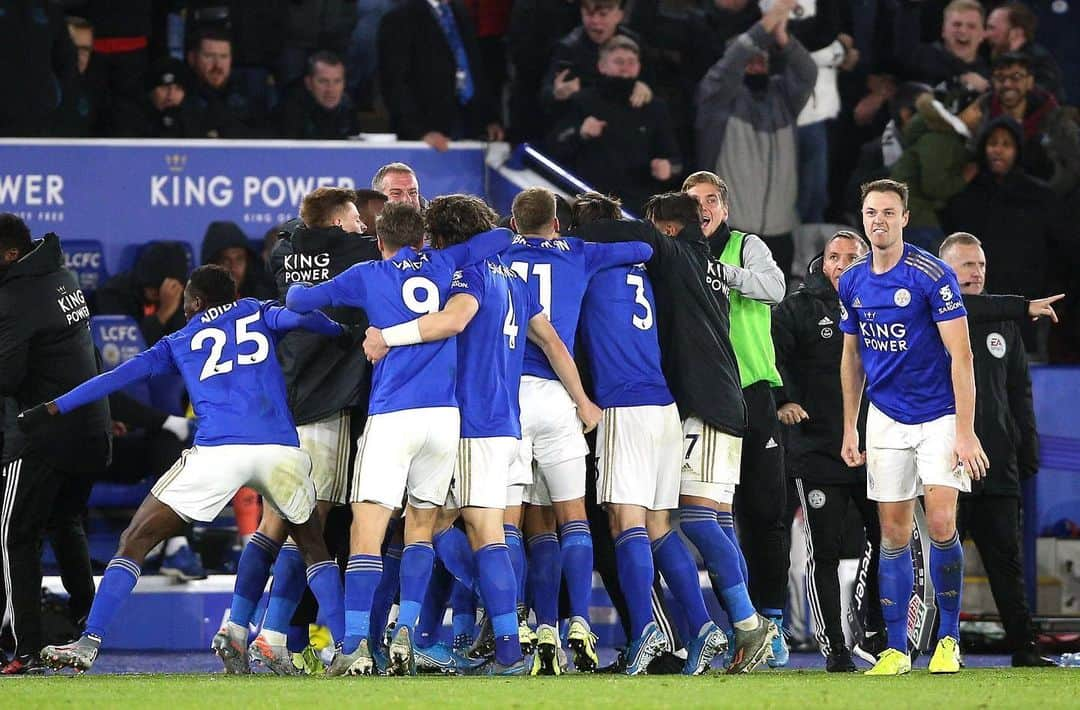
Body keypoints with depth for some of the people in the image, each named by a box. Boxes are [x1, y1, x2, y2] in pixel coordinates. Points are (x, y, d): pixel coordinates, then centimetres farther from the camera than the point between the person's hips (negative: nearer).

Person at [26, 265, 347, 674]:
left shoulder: (179, 342, 23)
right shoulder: (258, 313, 24)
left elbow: (119, 377, 19)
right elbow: (299, 317, 3)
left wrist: (51, 409, 22)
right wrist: (340, 332, 19)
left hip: (218, 450, -1)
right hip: (281, 450, 1)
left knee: (135, 541, 8)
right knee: (311, 544, 24)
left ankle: (89, 644, -3)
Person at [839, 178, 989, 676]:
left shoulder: (932, 275, -13)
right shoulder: (852, 283, 4)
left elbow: (960, 356, -13)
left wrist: (965, 432, -18)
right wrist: (849, 430, 12)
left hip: (939, 415, -4)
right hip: (886, 419, 4)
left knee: (941, 525, -13)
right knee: (893, 533, 2)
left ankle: (949, 639, 2)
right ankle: (896, 649, 6)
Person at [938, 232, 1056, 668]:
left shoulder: (1002, 325, 16)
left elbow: (1020, 394, 20)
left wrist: (1028, 454, 13)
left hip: (998, 465, 4)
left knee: (1007, 559, 5)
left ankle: (1024, 648, 7)